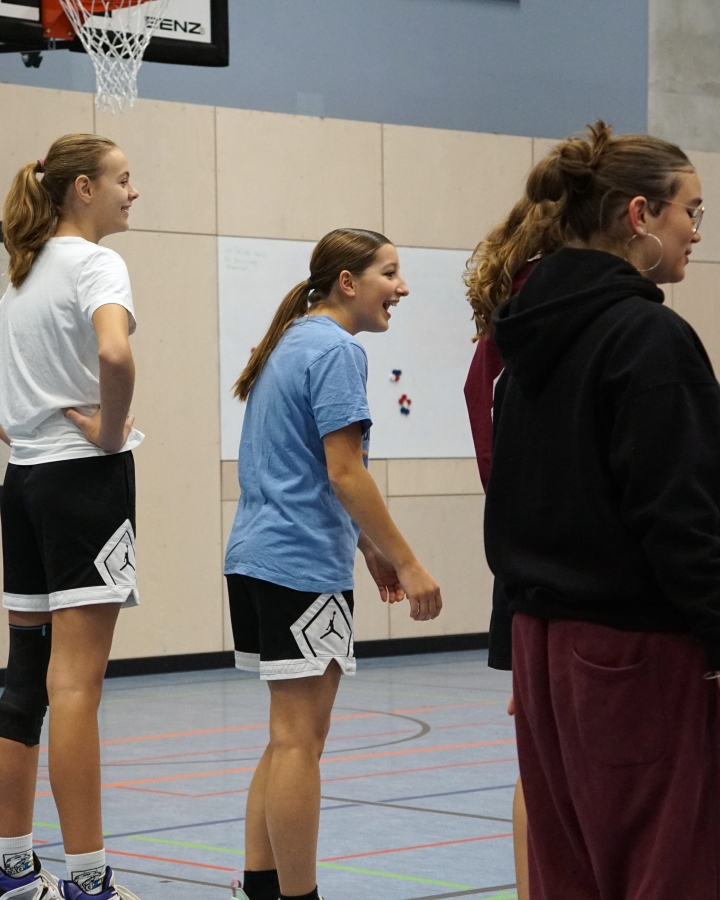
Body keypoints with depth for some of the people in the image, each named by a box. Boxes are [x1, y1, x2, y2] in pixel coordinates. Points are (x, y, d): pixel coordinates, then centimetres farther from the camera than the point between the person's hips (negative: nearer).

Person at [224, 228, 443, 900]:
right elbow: (344, 473, -18)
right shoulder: (336, 350, -12)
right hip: (304, 567, -10)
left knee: (289, 736, 15)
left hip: (254, 559, 10)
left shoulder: (291, 343, 17)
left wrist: (370, 549, 22)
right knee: (299, 739, -6)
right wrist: (407, 564, -15)